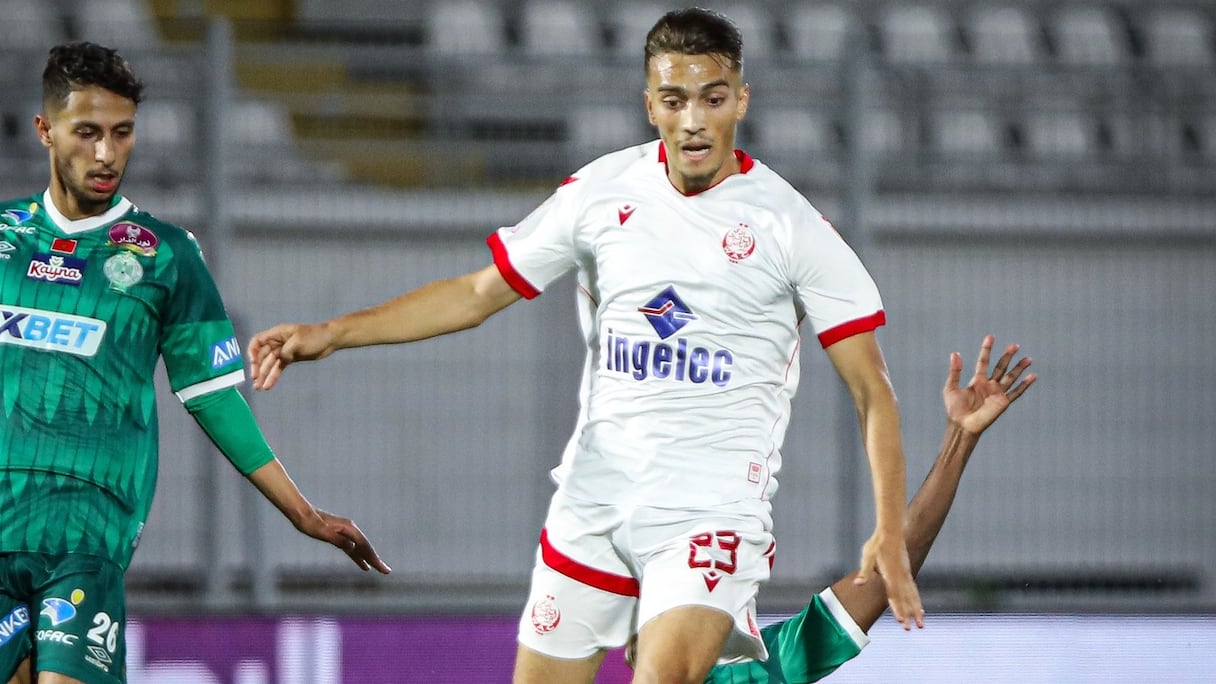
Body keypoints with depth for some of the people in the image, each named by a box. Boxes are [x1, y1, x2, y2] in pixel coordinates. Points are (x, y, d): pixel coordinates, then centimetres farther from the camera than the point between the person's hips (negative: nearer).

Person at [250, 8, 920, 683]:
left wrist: (890, 532, -14)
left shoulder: (793, 225, -7)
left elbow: (871, 390, -4)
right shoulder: (601, 191, 4)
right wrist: (333, 333, 7)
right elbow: (479, 293, 14)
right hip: (594, 496, 4)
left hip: (715, 509, -4)